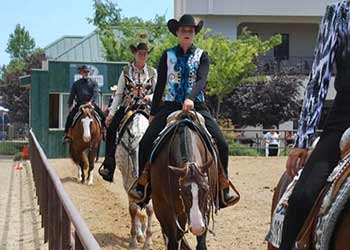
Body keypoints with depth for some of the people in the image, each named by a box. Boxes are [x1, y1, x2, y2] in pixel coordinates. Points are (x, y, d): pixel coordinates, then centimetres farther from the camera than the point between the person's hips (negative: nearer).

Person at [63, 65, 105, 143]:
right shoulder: (76, 84, 11)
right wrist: (70, 106, 2)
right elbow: (72, 95, 12)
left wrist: (91, 101, -23)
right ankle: (66, 134, -13)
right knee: (70, 117, -18)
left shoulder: (93, 83, 8)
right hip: (79, 104, 0)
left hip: (91, 104, 0)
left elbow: (95, 93, -6)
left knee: (103, 116, -15)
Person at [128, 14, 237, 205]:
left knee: (221, 144, -14)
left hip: (196, 105, 0)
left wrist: (191, 99, -29)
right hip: (170, 105, 0)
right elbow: (160, 85, 9)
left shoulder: (201, 56, 6)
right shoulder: (168, 55, 8)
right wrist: (153, 113, 9)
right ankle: (141, 185, -2)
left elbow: (201, 80, -10)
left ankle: (223, 188, -3)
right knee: (146, 142, -15)